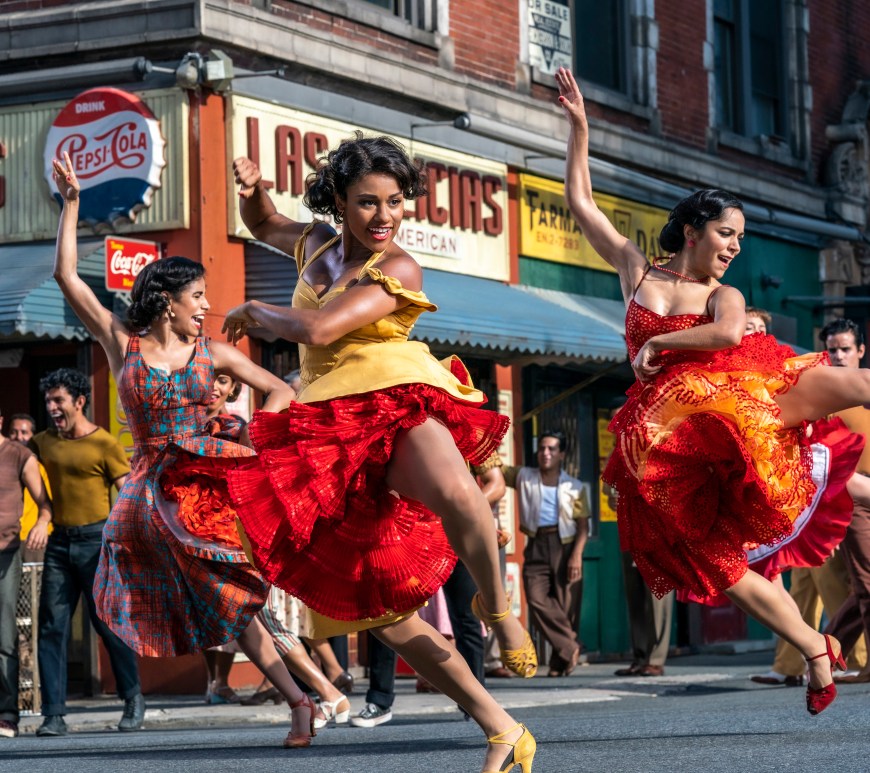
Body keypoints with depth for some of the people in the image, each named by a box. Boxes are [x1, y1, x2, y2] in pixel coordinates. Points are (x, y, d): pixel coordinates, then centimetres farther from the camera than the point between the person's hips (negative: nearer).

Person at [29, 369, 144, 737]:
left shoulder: (104, 444, -5)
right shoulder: (44, 442, 11)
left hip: (96, 540, -5)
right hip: (59, 541, 5)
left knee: (108, 622, 0)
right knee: (51, 627, -3)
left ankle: (133, 699, 19)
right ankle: (54, 715, -3)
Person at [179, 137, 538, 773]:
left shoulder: (397, 269, -6)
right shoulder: (318, 245, 15)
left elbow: (315, 330, -18)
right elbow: (264, 226, 38)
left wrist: (254, 311, 1)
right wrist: (252, 190, 14)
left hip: (397, 405, -6)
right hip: (332, 430, 7)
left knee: (455, 493, -44)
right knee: (372, 602, -1)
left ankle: (497, 607, -15)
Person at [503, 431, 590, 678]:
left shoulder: (575, 487, 7)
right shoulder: (524, 477, 13)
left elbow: (583, 526, 3)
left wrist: (577, 556, -9)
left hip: (565, 546, -1)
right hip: (536, 546, 1)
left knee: (566, 606, -4)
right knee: (537, 599, -17)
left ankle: (559, 662, 6)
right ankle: (570, 648, -10)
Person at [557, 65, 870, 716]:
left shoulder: (724, 295, 12)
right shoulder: (636, 269, 17)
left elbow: (728, 333, -13)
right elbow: (580, 201, 18)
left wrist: (655, 342, -7)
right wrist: (579, 127, 15)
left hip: (736, 392, 0)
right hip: (666, 434, 0)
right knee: (715, 560, -7)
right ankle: (817, 651, 3)